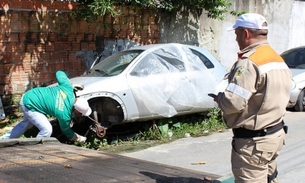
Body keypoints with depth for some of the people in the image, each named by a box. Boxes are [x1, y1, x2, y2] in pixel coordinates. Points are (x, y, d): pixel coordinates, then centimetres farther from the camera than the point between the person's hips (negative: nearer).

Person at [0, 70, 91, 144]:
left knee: (27, 123, 30)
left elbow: (59, 73, 0)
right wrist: (79, 138, 10)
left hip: (29, 96, 9)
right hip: (29, 105, -8)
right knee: (47, 130, -14)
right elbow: (66, 130, -3)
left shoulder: (68, 88, -17)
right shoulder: (65, 115, -26)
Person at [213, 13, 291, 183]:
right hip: (277, 133, 10)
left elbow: (233, 103, -27)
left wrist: (219, 98, -5)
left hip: (254, 142, -9)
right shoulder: (279, 60, 9)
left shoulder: (249, 63, -21)